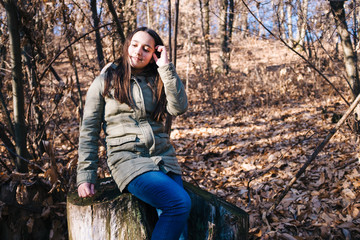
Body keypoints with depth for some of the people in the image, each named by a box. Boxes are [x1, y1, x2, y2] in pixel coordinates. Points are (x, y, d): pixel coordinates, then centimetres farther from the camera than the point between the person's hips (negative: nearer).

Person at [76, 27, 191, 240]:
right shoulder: (105, 81, 5)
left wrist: (166, 67, -5)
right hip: (127, 159, -3)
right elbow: (89, 130, 4)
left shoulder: (157, 81, 13)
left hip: (164, 158, 4)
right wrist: (85, 176, -2)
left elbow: (179, 108, -5)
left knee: (176, 219, -18)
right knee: (180, 202, -26)